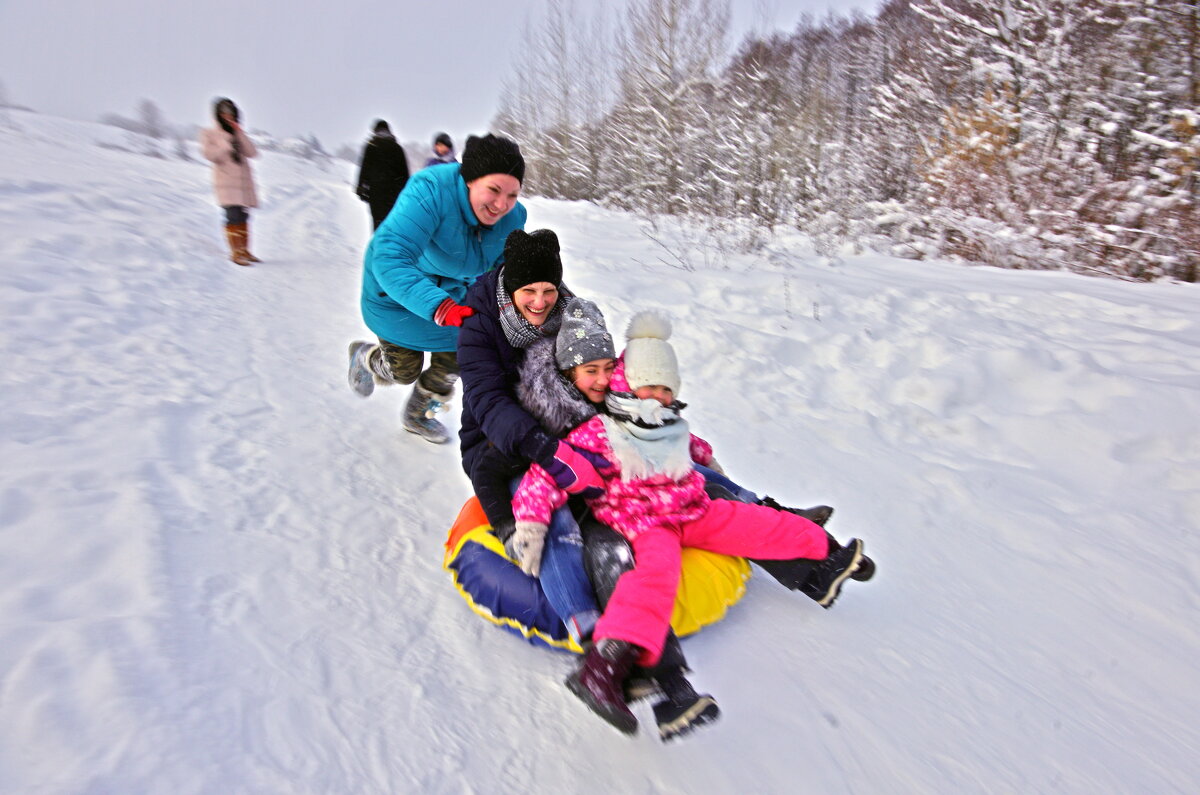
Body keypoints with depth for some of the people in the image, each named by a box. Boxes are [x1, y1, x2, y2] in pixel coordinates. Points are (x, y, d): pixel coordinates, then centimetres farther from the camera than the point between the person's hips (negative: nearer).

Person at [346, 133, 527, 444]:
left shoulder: (513, 217, -22)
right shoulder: (432, 190, -40)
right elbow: (389, 257, -49)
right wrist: (438, 306, -61)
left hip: (453, 290, 5)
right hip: (397, 286, -4)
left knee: (452, 361, 12)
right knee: (404, 370, 6)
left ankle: (418, 415, 44)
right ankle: (365, 356, 44)